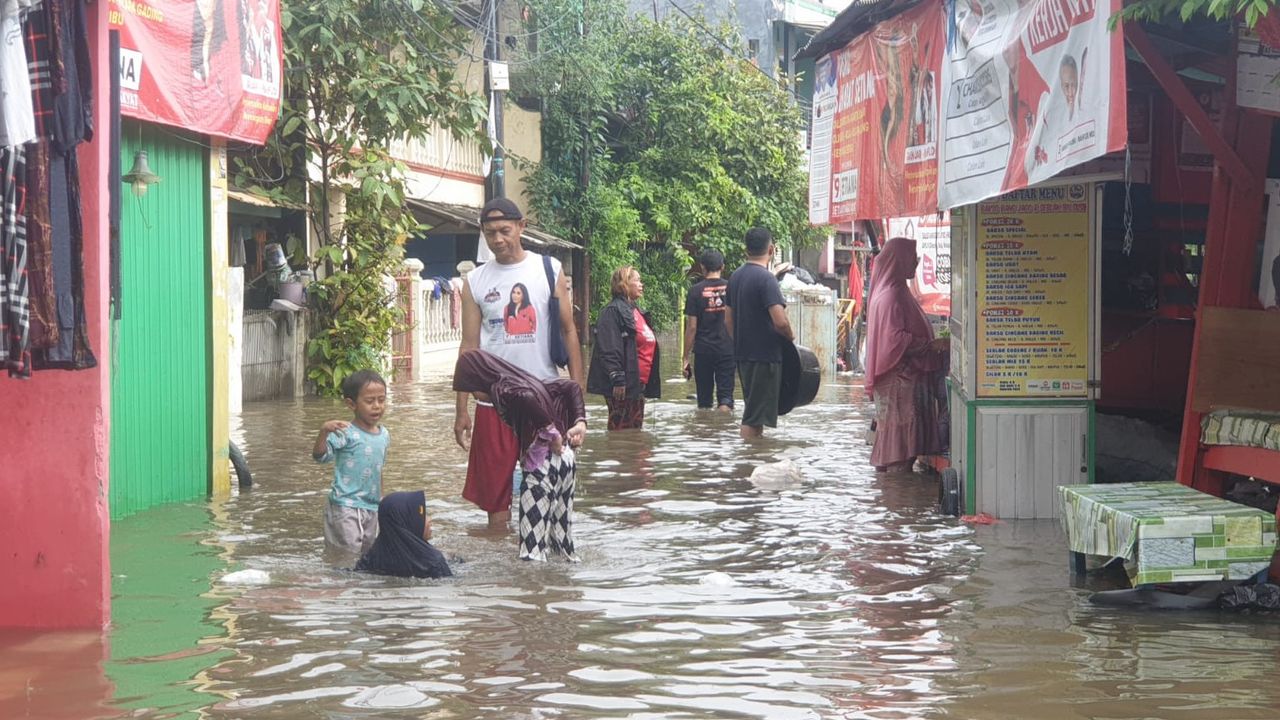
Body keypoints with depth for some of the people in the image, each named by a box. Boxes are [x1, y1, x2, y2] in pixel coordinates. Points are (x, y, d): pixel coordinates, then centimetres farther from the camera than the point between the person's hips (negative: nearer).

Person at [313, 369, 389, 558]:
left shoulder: (384, 435, 8)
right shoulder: (346, 433, -16)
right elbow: (320, 455, -26)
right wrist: (324, 432, -43)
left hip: (371, 508, 7)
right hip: (345, 508, -7)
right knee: (347, 557, -7)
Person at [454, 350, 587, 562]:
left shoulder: (502, 391, -10)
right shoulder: (525, 381, 17)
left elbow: (528, 399, -32)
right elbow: (572, 386, 18)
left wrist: (550, 432, -22)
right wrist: (580, 421, 10)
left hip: (543, 464, -9)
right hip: (565, 458, 9)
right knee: (560, 525, 18)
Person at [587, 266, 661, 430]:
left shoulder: (635, 312, 18)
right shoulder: (613, 311, -12)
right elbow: (609, 349, -20)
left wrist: (647, 384, 23)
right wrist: (617, 379, -24)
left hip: (638, 384, 10)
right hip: (622, 385, -10)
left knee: (635, 430, 13)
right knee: (620, 430, -6)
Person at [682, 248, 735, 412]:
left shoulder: (696, 291, -3)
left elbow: (691, 327, -4)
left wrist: (686, 358, 1)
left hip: (703, 351, 0)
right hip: (727, 349, 0)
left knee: (704, 401, 10)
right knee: (725, 398, -3)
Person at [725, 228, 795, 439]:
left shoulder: (735, 277, 10)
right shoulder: (766, 278, -15)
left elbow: (728, 320, 16)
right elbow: (780, 321, -22)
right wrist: (790, 336, -3)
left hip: (743, 353, 8)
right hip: (765, 354, -8)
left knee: (754, 409, 18)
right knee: (752, 420, -6)